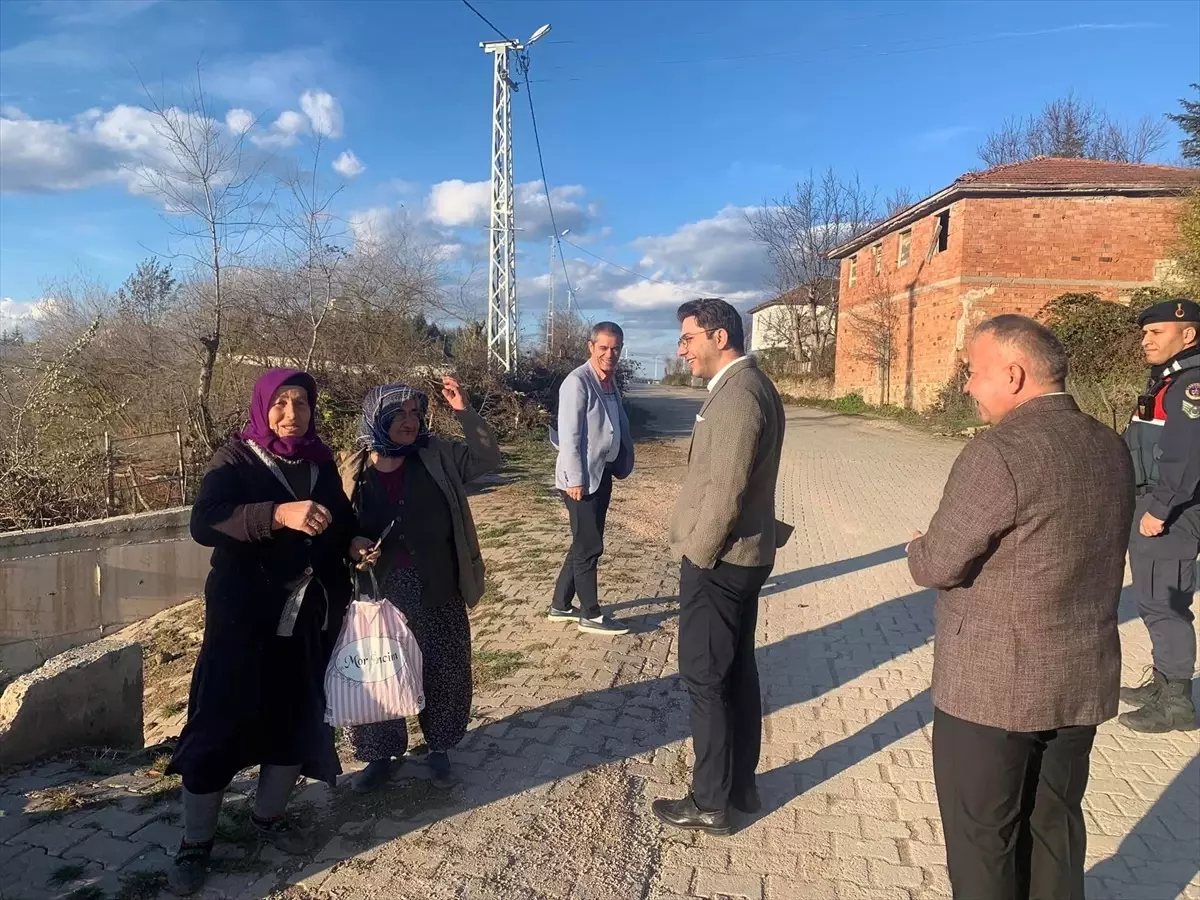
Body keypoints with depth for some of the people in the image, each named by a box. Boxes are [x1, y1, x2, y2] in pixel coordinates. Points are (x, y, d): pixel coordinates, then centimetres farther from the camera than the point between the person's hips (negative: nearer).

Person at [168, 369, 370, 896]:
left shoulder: (321, 463, 6)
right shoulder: (237, 459, -8)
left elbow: (339, 521, 18)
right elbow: (203, 523, -25)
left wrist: (352, 542, -5)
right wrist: (278, 514, -39)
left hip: (308, 619, 5)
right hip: (243, 619, -4)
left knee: (297, 719, 12)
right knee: (221, 723, 1)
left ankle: (268, 817, 35)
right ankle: (194, 844, 20)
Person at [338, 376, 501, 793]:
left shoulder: (438, 456, -3)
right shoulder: (355, 469, -3)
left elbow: (488, 458, -9)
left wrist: (464, 411, -19)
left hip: (437, 590, 1)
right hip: (380, 592, 0)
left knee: (444, 672, 10)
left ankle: (439, 749, 32)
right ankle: (381, 754, 30)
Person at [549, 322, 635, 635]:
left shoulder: (611, 382, 12)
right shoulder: (577, 382, -16)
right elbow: (569, 435, -19)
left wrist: (622, 464, 6)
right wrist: (575, 479, -20)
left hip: (602, 474, 9)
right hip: (582, 478, -9)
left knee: (584, 544, 16)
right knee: (589, 547, 1)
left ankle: (560, 606, 29)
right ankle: (590, 615, 15)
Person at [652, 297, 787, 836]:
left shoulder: (737, 395, -21)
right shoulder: (750, 385, 11)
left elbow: (726, 492, -25)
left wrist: (698, 555, -14)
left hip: (717, 561, -10)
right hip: (742, 555, 10)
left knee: (706, 680, 2)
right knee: (737, 672, 18)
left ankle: (710, 803, 16)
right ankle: (740, 786, 32)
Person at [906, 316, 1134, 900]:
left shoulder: (1001, 451, -22)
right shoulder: (1111, 449, 4)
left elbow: (936, 566, -18)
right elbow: (1099, 557, 13)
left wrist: (919, 547, 4)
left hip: (991, 686, -7)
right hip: (1083, 681, 8)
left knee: (982, 840, 10)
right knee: (1055, 826, 22)